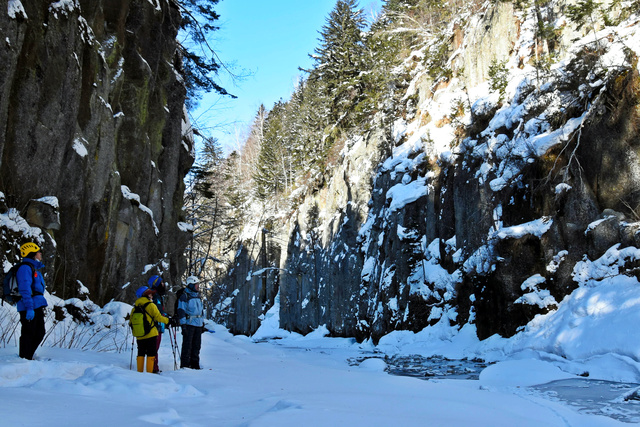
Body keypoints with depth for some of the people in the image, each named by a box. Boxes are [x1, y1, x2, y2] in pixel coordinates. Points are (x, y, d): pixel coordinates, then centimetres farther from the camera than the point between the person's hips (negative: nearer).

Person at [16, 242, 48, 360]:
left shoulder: (34, 268, 20)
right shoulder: (25, 268, -12)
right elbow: (25, 289, -20)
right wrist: (29, 308, -25)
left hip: (37, 307, 10)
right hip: (29, 308, -10)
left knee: (40, 334, 14)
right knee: (28, 335, -2)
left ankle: (27, 357, 24)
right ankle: (25, 359, 8)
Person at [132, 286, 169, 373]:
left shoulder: (135, 307, 6)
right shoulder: (151, 305, -9)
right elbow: (158, 317, -10)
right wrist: (168, 320, 3)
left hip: (139, 335, 5)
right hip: (151, 334, -5)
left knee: (141, 354, 14)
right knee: (151, 354, 1)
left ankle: (139, 372, 13)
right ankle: (149, 372, -2)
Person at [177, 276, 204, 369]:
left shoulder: (198, 296, 18)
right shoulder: (184, 296, -6)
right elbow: (181, 311, -10)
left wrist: (203, 322, 20)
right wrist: (183, 324, -16)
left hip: (198, 324, 7)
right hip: (189, 323, -7)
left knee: (196, 344, 8)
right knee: (187, 345, -5)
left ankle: (194, 363, 16)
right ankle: (185, 364, 1)